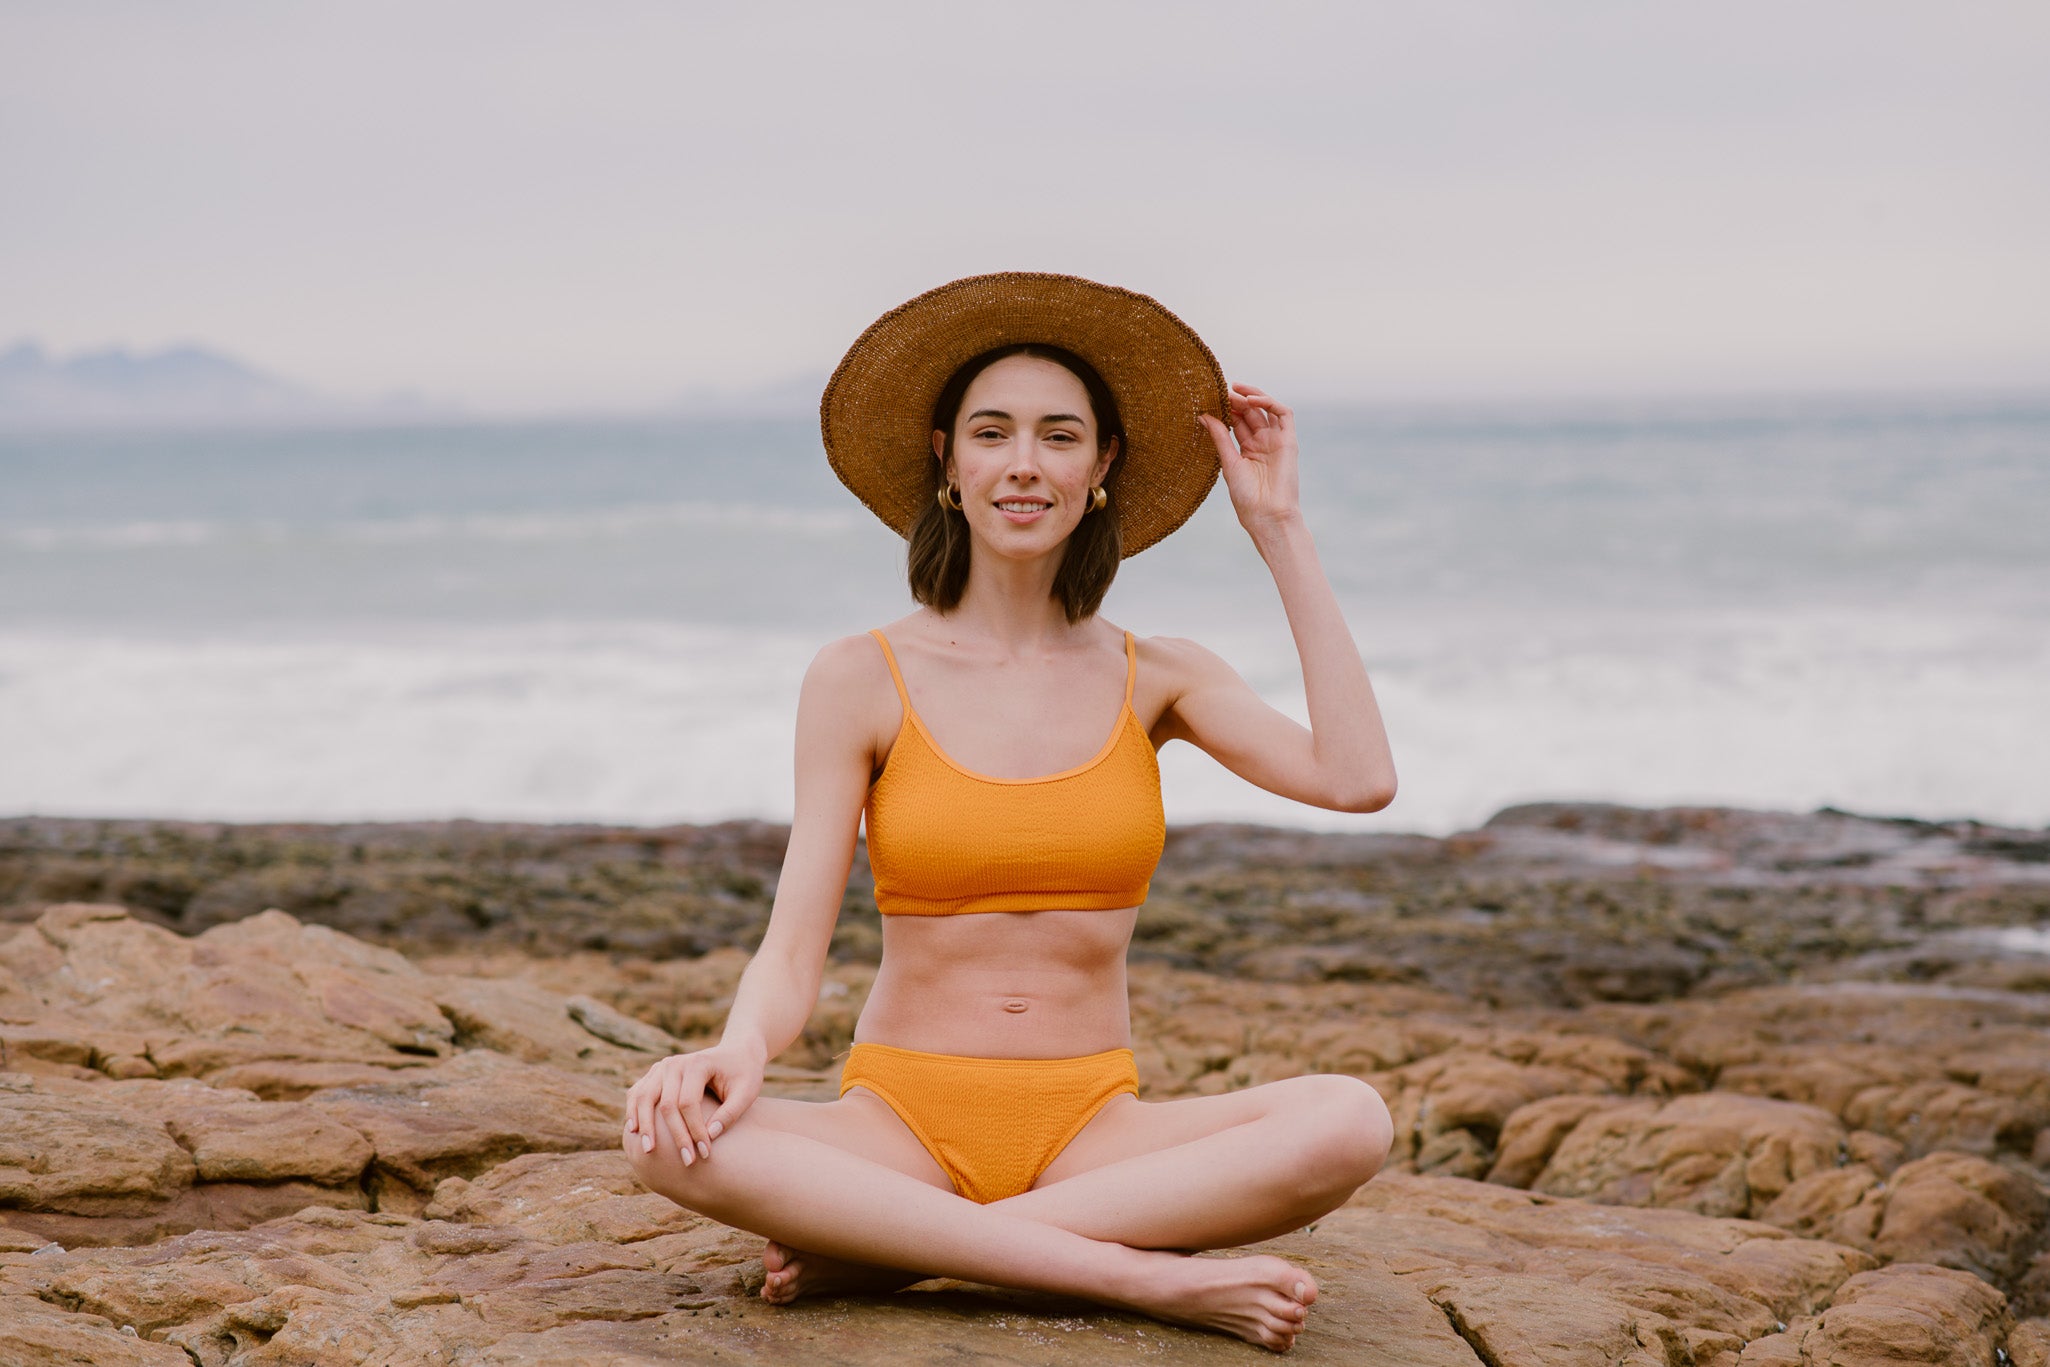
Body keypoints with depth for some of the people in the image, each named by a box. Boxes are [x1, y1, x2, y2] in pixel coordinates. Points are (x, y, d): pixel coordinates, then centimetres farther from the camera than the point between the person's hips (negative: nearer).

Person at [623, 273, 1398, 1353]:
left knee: (1350, 1122, -29)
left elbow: (1357, 780, -11)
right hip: (899, 1125, -1)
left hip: (1094, 1132, 2)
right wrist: (738, 1052, -28)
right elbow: (794, 950, -4)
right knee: (671, 1136, -33)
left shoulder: (1155, 678, 6)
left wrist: (1279, 529, -4)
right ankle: (1149, 1277, -29)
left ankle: (884, 1250, -22)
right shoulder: (862, 680, 1)